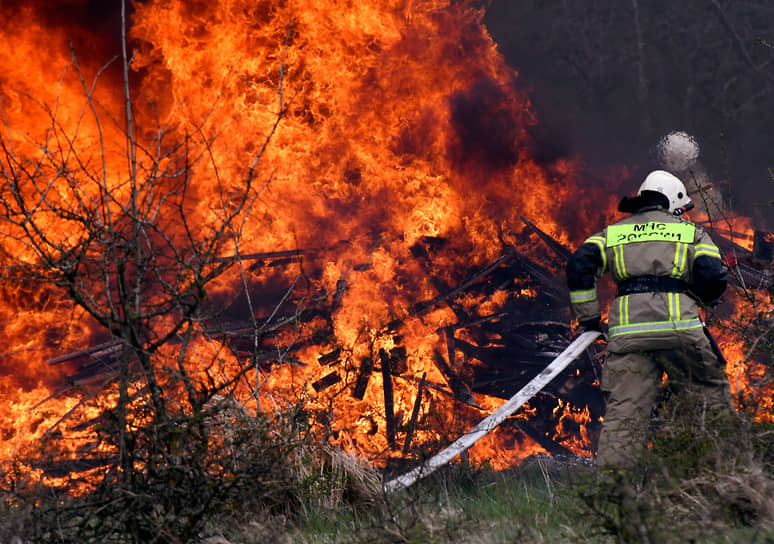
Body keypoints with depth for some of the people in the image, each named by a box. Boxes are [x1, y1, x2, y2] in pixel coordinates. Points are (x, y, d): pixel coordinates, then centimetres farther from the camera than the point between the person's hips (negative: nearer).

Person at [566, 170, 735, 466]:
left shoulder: (613, 233, 23)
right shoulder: (692, 232, 18)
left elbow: (579, 265, 8)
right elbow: (714, 276, 3)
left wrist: (588, 318, 12)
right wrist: (698, 298, 25)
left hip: (626, 329, 2)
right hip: (678, 325, -2)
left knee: (623, 409, -3)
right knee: (711, 390, 15)